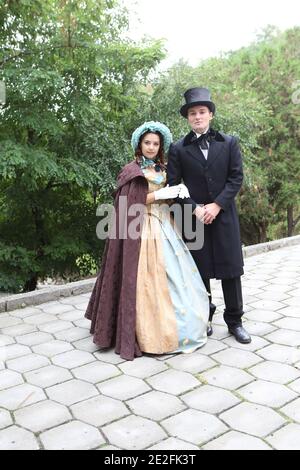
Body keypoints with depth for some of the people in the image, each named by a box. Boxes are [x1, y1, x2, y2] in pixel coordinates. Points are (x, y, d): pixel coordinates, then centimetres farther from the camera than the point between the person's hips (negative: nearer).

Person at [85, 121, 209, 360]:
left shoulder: (163, 169, 16)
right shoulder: (131, 171, -2)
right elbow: (131, 203, -10)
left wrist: (178, 193, 0)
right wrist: (160, 194, -14)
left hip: (166, 228, 6)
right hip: (143, 231, -6)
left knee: (174, 277, 5)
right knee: (147, 280, -7)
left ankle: (175, 328, 18)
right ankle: (151, 333, 3)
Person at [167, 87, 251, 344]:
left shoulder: (229, 142, 6)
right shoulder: (178, 149, 3)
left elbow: (236, 178, 0)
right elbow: (174, 185, -1)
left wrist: (216, 205, -10)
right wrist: (195, 209, -12)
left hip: (224, 215, 1)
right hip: (193, 217, 0)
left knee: (231, 269, 3)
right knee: (199, 271, 5)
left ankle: (235, 321, 16)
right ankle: (204, 318, 20)